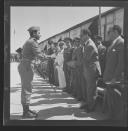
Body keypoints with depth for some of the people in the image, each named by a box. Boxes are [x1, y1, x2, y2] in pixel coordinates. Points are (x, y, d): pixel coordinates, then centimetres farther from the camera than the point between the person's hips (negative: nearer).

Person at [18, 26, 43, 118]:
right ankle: (26, 112, -2)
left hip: (24, 66, 10)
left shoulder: (29, 42, 17)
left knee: (26, 89, 13)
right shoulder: (32, 42, -13)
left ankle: (26, 110, 20)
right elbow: (40, 55, -20)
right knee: (27, 89, -6)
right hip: (26, 66, -10)